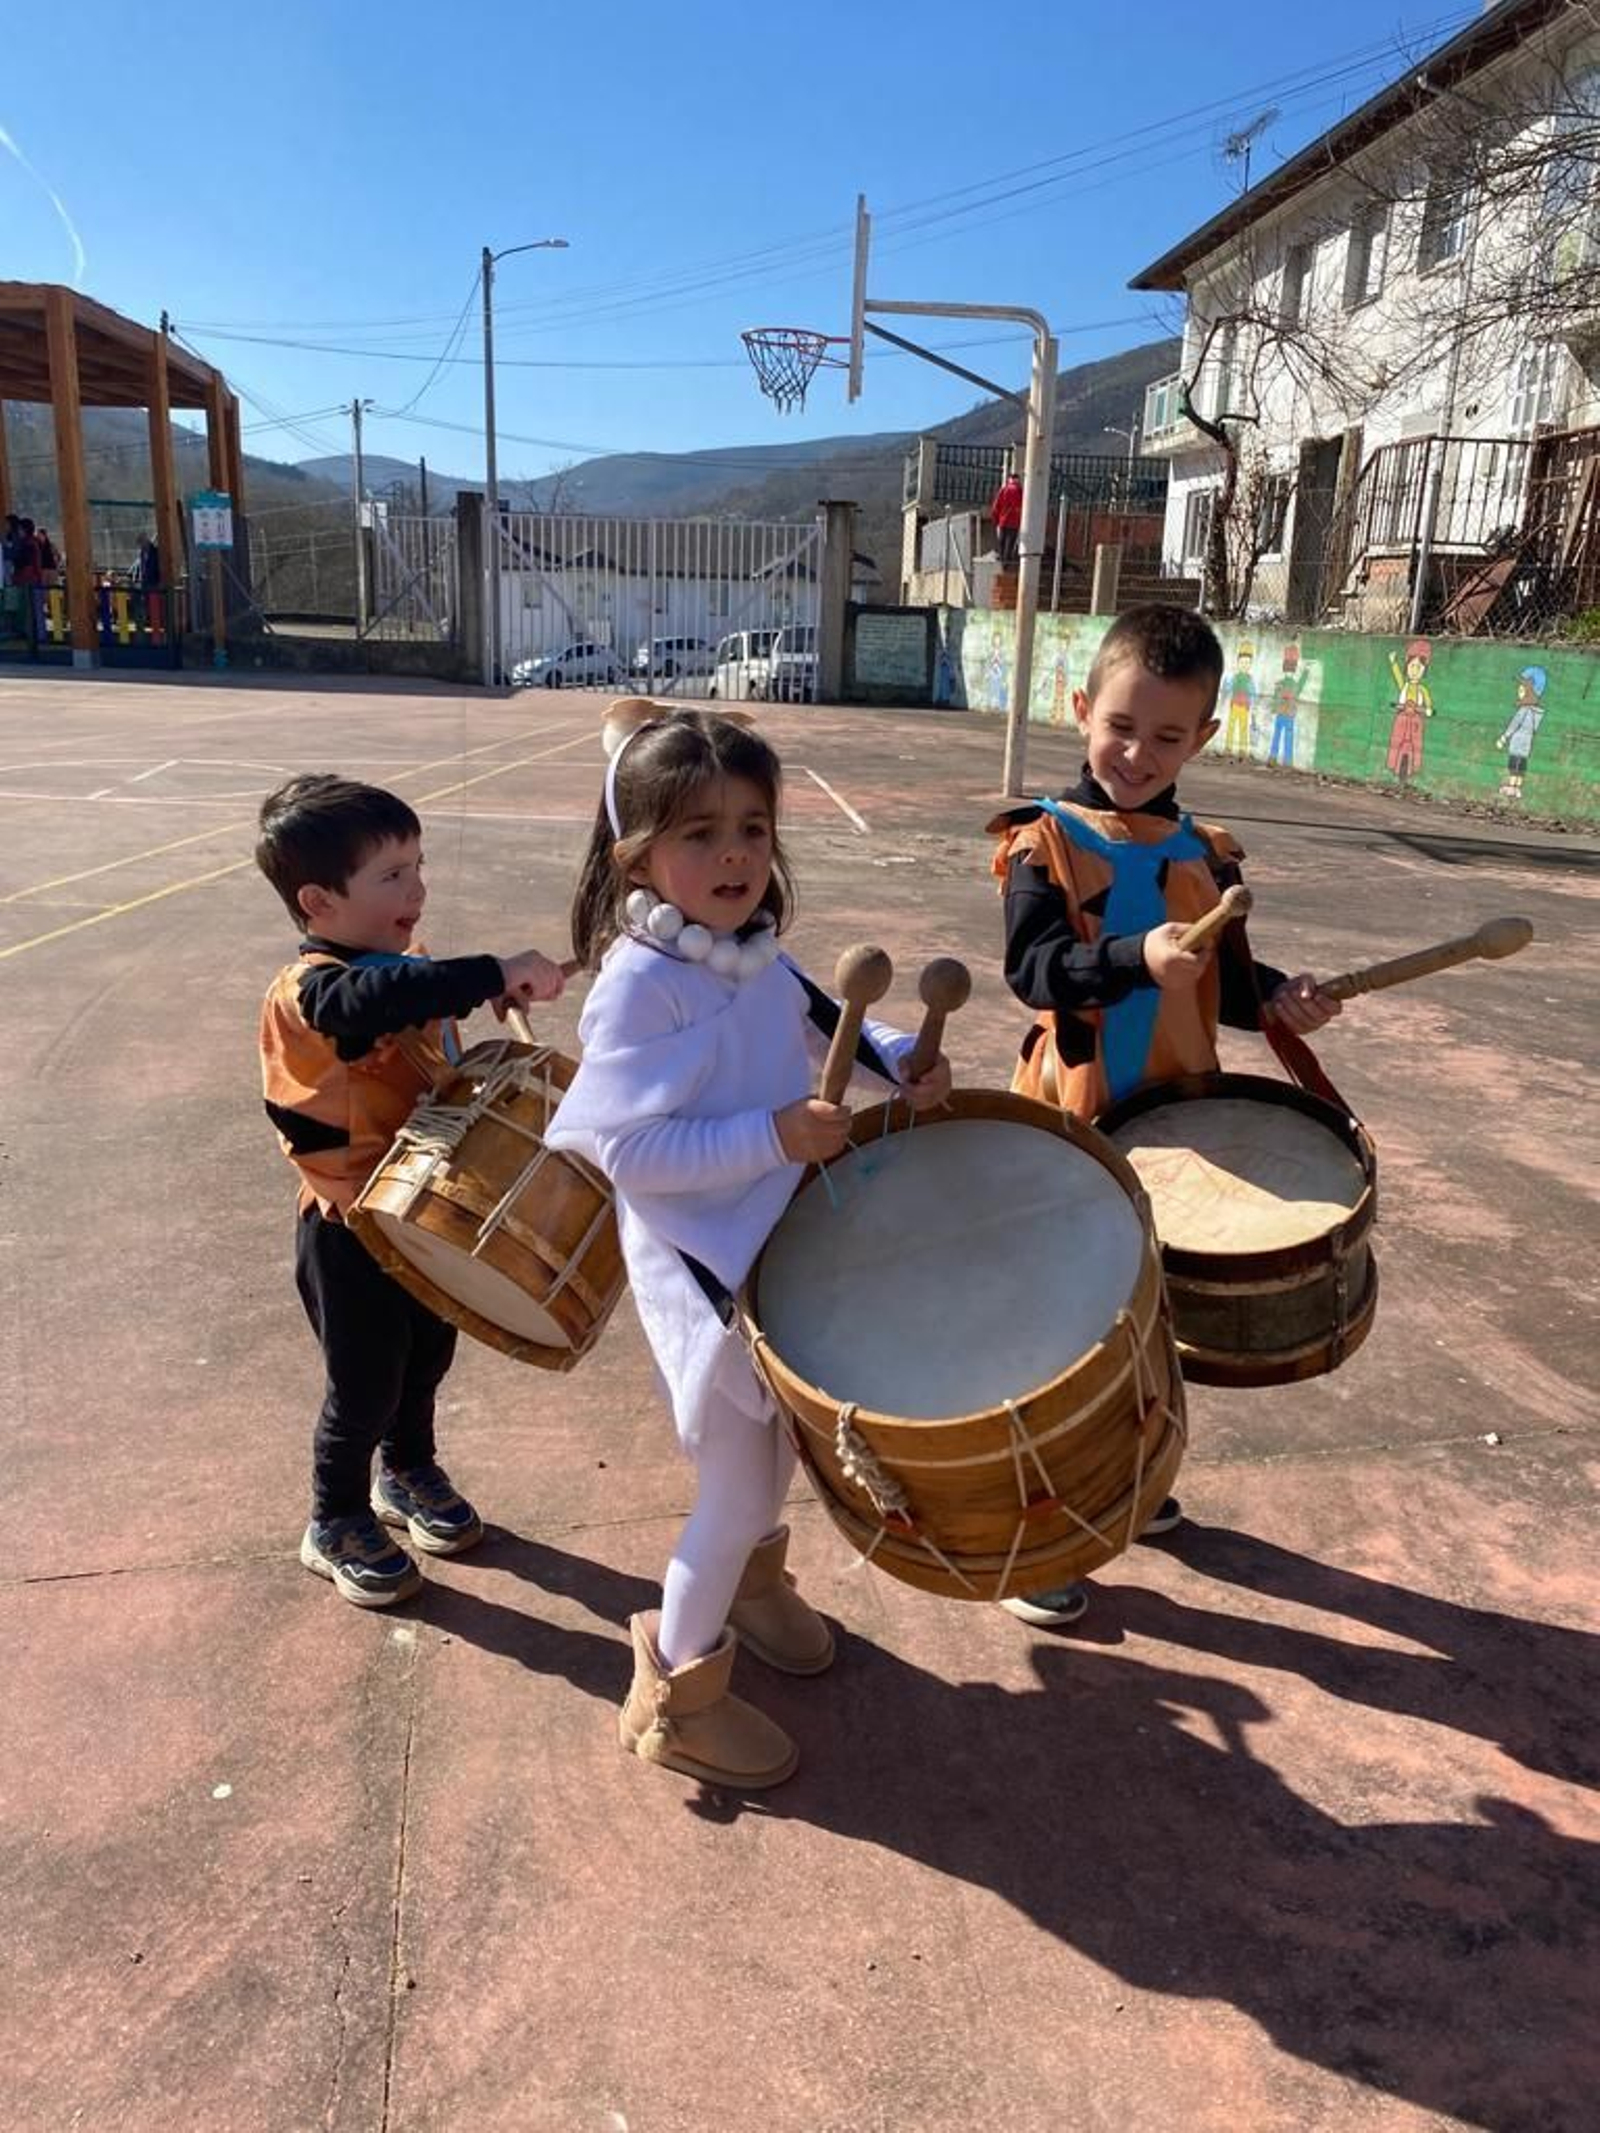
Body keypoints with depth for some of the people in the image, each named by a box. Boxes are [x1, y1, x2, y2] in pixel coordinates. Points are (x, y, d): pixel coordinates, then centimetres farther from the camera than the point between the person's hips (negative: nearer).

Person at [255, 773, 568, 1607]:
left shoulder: (408, 967, 1)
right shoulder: (308, 992, -27)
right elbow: (369, 1002, -52)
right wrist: (497, 972, -53)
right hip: (351, 1233, -8)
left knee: (426, 1358, 24)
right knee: (363, 1388, 9)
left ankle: (408, 1475, 50)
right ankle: (336, 1526, 34)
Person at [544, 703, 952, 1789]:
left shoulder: (757, 954, -2)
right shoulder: (640, 985, -25)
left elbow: (822, 1021, 16)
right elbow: (631, 1151, -28)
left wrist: (900, 1056, -2)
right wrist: (775, 1136, -31)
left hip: (780, 1243, 8)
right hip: (701, 1264, -8)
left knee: (778, 1443, 26)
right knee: (739, 1479, 5)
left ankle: (753, 1579, 55)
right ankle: (679, 1691, 27)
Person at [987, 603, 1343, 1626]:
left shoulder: (1209, 857, 6)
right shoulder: (1045, 839, -10)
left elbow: (1228, 983, 11)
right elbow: (1034, 967, -24)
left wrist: (1278, 996, -9)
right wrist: (1136, 957, -40)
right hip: (1070, 1127, -5)